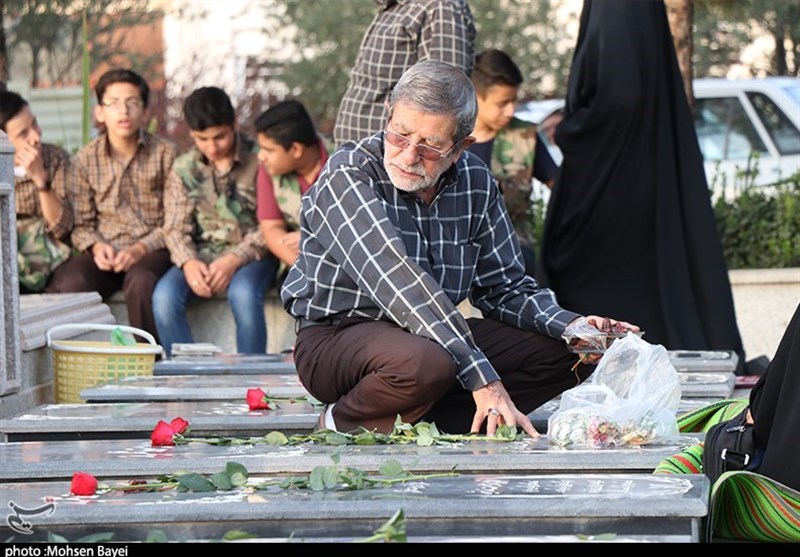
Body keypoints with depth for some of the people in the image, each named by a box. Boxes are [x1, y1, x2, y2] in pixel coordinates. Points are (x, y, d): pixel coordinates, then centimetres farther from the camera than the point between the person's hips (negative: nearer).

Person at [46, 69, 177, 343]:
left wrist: (141, 249, -14)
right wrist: (96, 247, -13)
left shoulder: (165, 154, 3)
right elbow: (81, 223, 8)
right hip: (105, 250, 2)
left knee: (140, 280, -38)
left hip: (151, 249, -2)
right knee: (69, 283, -31)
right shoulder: (85, 159, 8)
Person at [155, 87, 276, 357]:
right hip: (202, 255, 3)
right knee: (164, 296, -27)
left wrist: (234, 259, -21)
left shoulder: (259, 160, -4)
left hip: (250, 254, -3)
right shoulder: (184, 169, 8)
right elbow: (175, 228, 6)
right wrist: (188, 262, -16)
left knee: (243, 293, -37)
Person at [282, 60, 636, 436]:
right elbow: (399, 284, -30)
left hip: (436, 336, 7)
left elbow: (504, 287, 8)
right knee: (425, 362, -39)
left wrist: (571, 327, -13)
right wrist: (483, 380, -37)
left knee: (569, 352, -4)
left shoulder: (475, 182, 0)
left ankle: (425, 422, -12)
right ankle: (342, 424, -8)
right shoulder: (348, 176, -19)